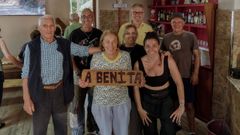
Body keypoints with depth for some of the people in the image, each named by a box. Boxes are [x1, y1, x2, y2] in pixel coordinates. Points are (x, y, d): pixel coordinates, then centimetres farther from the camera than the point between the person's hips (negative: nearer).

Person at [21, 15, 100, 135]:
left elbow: (85, 50, 4)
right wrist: (26, 98, -10)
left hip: (60, 91, 2)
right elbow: (26, 74, -6)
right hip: (40, 93, -2)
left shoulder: (64, 44, 1)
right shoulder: (32, 47, -7)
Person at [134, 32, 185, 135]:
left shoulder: (168, 61, -16)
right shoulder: (139, 64, -14)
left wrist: (181, 106, -13)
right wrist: (140, 108, -3)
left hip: (165, 99, 0)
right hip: (147, 100, 1)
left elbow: (179, 83, -12)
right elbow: (136, 87, -5)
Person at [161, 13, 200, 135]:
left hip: (187, 76, -3)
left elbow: (197, 55, -4)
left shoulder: (191, 36, -5)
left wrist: (195, 74, -9)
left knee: (189, 104, 3)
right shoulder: (166, 37, 3)